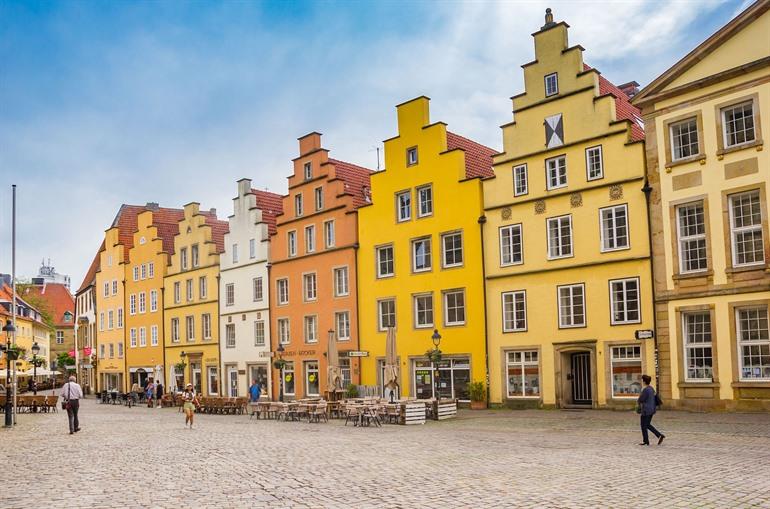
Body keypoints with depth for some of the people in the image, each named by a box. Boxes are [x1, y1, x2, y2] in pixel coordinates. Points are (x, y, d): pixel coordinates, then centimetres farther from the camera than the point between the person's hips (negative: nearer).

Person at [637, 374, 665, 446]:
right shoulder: (651, 389, 9)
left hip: (646, 410, -9)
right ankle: (660, 435, 8)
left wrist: (638, 401, 7)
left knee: (644, 426, 4)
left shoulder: (645, 390, -20)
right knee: (648, 425, 18)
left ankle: (645, 441, 12)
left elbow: (640, 400, -17)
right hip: (652, 409, 9)